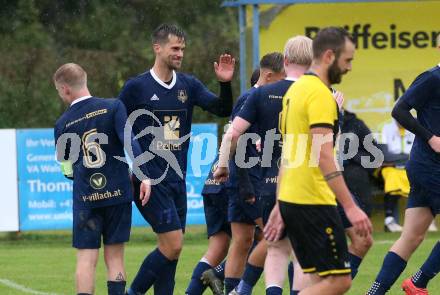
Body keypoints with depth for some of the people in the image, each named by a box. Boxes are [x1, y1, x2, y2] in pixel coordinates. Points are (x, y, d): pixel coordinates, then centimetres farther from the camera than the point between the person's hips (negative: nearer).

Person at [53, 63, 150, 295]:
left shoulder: (62, 124, 4)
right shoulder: (113, 107, -1)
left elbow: (67, 169, 11)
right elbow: (129, 142, -13)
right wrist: (144, 176, -15)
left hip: (85, 198, 0)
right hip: (118, 193, 0)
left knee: (86, 258, 0)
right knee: (115, 256, 6)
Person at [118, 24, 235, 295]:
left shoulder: (188, 85, 9)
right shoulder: (137, 87, -5)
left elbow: (222, 110, 1)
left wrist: (225, 84, -17)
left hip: (177, 179, 6)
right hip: (150, 180, -6)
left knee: (170, 249, 7)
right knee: (173, 245, -13)